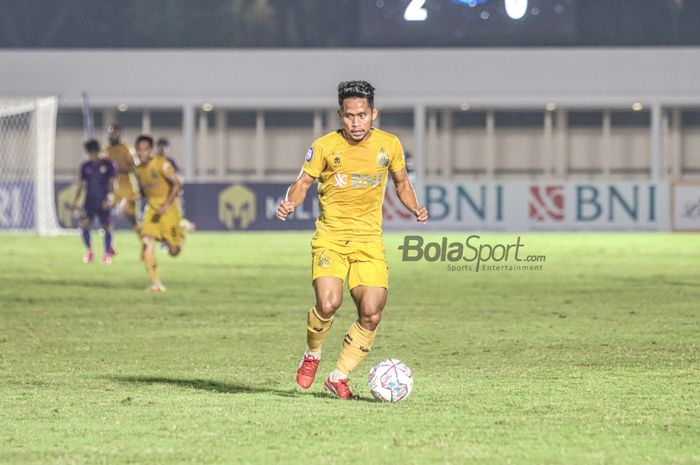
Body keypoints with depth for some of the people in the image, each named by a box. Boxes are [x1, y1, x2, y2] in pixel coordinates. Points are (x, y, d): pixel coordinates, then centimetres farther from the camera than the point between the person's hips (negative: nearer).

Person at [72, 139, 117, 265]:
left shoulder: (108, 165, -2)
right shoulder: (85, 166, 7)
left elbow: (112, 183, -4)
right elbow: (82, 184, 12)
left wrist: (110, 198, -17)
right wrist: (76, 200, 3)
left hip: (104, 202, -2)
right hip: (89, 201, 2)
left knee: (107, 226, -1)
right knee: (84, 224, -14)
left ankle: (107, 254, 14)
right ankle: (89, 251, 2)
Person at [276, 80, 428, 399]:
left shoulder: (389, 145, 2)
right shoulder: (325, 146, -5)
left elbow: (401, 183, 17)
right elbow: (303, 183, 4)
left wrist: (415, 208, -1)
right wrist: (290, 203, -17)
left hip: (369, 241, 2)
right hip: (330, 238, -2)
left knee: (371, 315, -9)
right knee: (328, 303, -24)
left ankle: (338, 377, 10)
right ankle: (312, 356, 8)